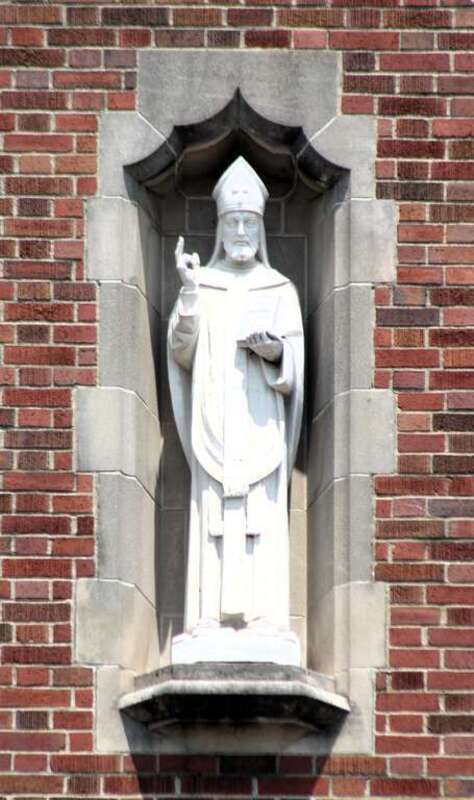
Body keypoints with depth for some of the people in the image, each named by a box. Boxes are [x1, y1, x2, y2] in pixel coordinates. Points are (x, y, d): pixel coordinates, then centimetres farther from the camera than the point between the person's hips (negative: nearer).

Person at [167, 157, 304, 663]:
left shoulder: (280, 290, 11)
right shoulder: (200, 284, 10)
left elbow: (295, 364, 7)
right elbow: (181, 354, 0)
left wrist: (274, 350, -15)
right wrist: (188, 296, -12)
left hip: (262, 422, 0)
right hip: (214, 418, 0)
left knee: (263, 512, -7)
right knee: (211, 511, -7)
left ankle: (262, 612, -8)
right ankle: (209, 614, -8)